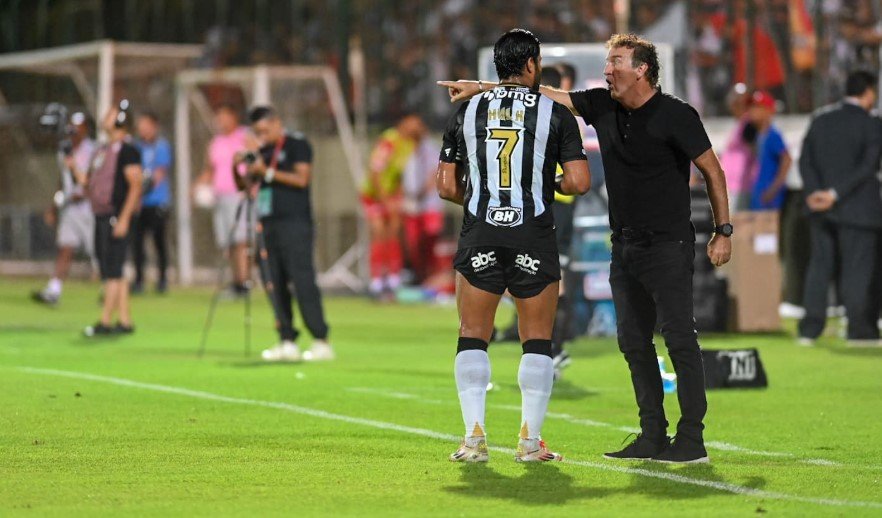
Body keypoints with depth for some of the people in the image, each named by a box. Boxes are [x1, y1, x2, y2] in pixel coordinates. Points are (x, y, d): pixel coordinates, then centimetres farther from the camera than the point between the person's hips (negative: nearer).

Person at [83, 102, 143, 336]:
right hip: (101, 216, 10)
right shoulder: (104, 150, 18)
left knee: (112, 271, -10)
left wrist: (123, 218, -21)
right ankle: (125, 321, 13)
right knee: (110, 271, 9)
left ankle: (105, 322, -12)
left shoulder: (127, 150, -10)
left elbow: (136, 185, -16)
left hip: (116, 216, -10)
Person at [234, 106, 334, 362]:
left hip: (294, 223, -7)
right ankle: (287, 342, 6)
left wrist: (267, 172, -15)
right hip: (268, 225, 7)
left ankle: (321, 342, -12)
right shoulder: (263, 152, 19)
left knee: (302, 281, -12)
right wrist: (236, 169, 1)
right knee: (274, 284, 3)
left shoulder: (297, 144, -1)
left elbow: (302, 178, -13)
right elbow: (244, 186, 20)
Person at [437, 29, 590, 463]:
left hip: (480, 236, 2)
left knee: (473, 337, 8)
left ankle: (474, 436, -1)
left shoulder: (467, 111, 7)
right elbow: (579, 182, -6)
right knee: (537, 341, 7)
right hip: (534, 238, -1)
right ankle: (530, 440, 3)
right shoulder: (555, 114, 0)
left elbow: (447, 186, 7)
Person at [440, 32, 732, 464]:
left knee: (679, 337, -10)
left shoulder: (676, 115, -9)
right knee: (633, 341, 7)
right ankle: (652, 436, 13)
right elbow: (542, 95, 9)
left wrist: (723, 230, -6)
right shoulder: (602, 106, 7)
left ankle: (691, 439, -10)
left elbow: (712, 171, -4)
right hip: (624, 245, 7)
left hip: (668, 245, -7)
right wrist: (482, 87, 4)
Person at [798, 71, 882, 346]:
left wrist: (815, 192, -9)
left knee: (820, 264, 10)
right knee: (858, 268, 1)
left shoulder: (820, 118, 8)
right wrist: (835, 195, -18)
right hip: (857, 208, -5)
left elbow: (805, 160, 1)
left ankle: (810, 328, 6)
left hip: (821, 208, 5)